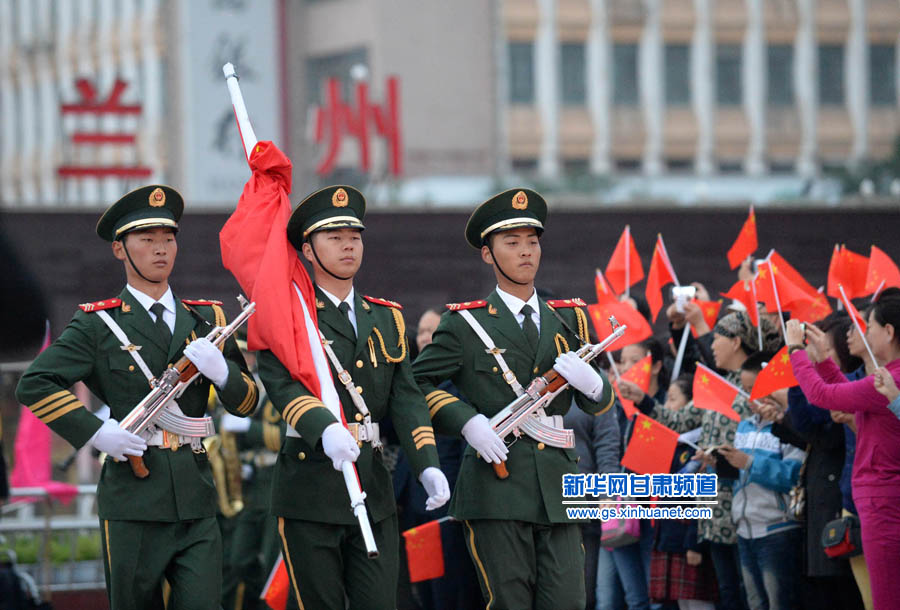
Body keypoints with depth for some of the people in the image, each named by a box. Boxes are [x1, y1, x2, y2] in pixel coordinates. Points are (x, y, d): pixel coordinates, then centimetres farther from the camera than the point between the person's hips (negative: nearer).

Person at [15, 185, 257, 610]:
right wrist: (94, 432, -12)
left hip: (195, 499, 3)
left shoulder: (206, 320, 14)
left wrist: (222, 371, -9)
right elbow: (34, 385, -4)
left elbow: (245, 403, 13)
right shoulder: (97, 324, 3)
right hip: (133, 501, -3)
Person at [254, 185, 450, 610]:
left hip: (373, 484, 4)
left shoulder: (386, 318, 16)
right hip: (310, 485, -4)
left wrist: (427, 465, -8)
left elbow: (405, 398, 8)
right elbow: (281, 383, -16)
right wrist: (326, 429, -35)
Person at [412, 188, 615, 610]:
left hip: (557, 482, 3)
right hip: (497, 485, -3)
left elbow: (600, 403, 16)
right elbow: (417, 384, 5)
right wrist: (466, 421, -9)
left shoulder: (569, 318, 16)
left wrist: (590, 382, -8)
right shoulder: (465, 324, 5)